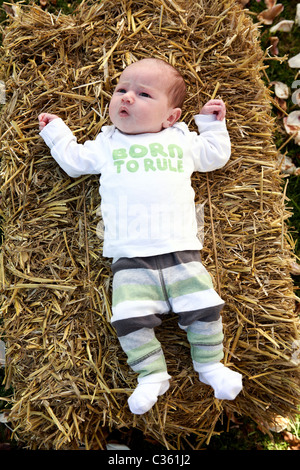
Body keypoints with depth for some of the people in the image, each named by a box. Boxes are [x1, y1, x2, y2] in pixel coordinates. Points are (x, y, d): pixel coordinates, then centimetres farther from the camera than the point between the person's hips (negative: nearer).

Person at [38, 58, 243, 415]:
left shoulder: (182, 140, 17)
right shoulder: (106, 144, 17)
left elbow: (215, 157, 29)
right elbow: (73, 161, 27)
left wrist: (213, 123, 24)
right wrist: (56, 132, 31)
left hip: (182, 253, 1)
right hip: (131, 260, 0)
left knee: (205, 306, -8)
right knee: (130, 317, -15)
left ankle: (209, 365, 14)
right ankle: (152, 374, 4)